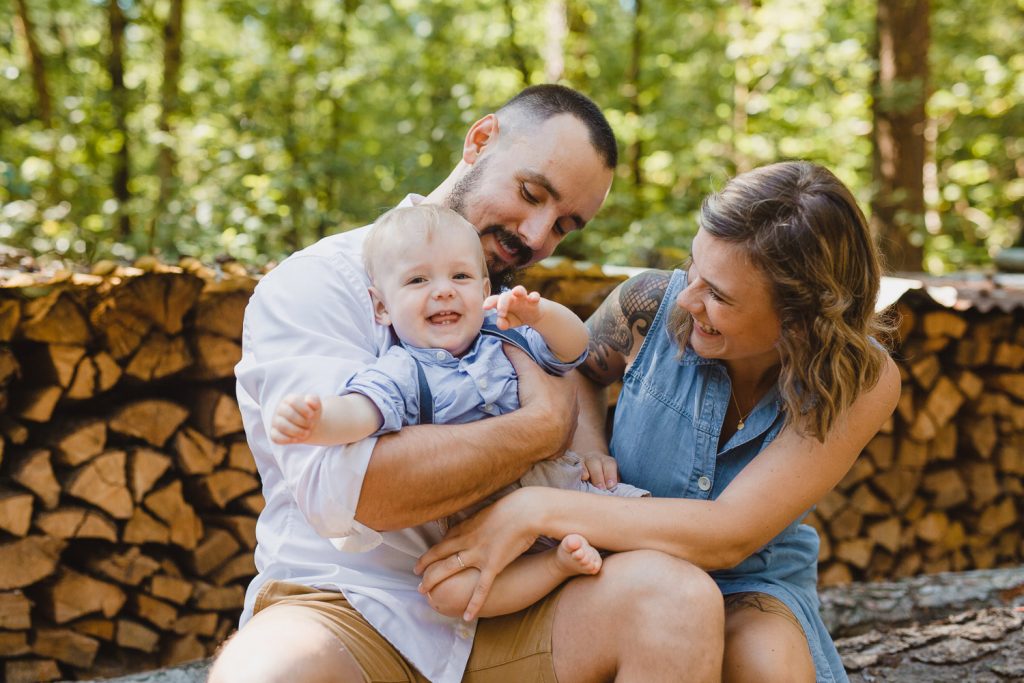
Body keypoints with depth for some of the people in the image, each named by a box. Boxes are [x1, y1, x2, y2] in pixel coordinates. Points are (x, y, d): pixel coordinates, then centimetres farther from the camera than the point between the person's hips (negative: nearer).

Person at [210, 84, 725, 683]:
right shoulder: (319, 282, -4)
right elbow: (340, 486, -21)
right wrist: (543, 429, -14)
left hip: (497, 616, 5)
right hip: (348, 607, -5)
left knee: (679, 597, -22)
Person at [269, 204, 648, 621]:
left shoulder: (507, 340, 9)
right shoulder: (402, 373, -8)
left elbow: (573, 348, 4)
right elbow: (360, 410, -27)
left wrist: (541, 315, -19)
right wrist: (316, 422, -51)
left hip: (562, 482, 4)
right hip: (481, 522, -3)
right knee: (447, 590, -31)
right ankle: (560, 562, -20)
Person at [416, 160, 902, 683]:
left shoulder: (862, 382, -21)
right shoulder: (654, 304, -15)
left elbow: (731, 535, -29)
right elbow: (574, 368, 10)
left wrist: (538, 509, -34)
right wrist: (587, 446, -14)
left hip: (751, 585, -2)